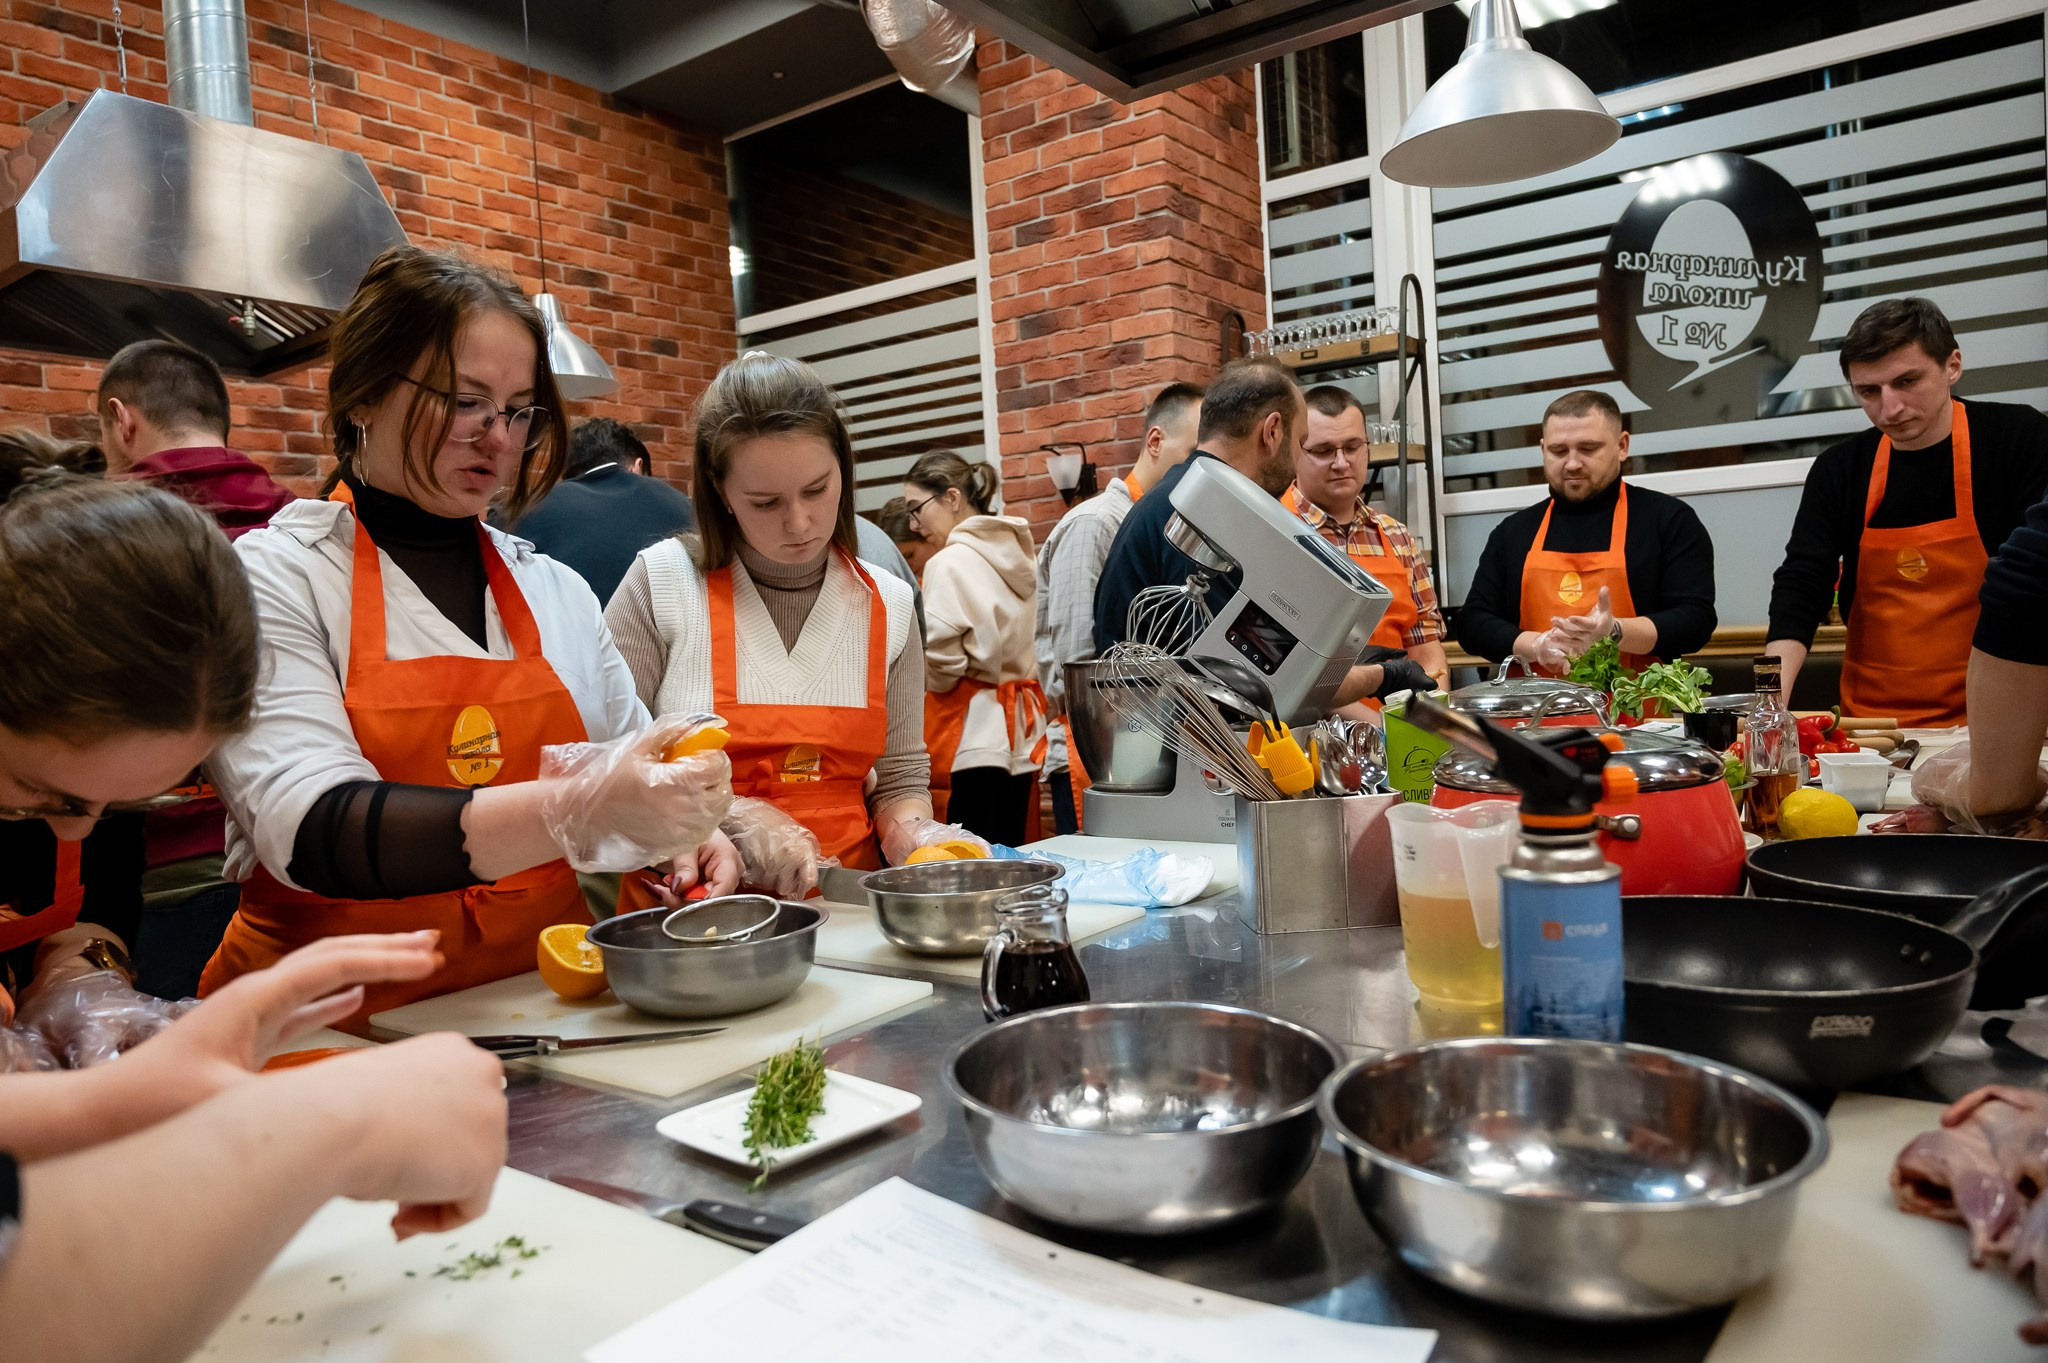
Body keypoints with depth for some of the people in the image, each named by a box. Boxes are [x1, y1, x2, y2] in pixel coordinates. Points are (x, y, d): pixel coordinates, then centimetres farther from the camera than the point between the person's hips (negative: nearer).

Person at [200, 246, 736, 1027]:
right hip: (341, 1021, -2)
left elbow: (633, 776, 22)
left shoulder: (558, 590, 11)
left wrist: (679, 833, -1)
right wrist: (579, 807, -30)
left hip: (543, 1000, 3)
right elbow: (314, 836, -18)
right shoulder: (273, 577, -3)